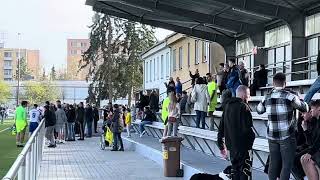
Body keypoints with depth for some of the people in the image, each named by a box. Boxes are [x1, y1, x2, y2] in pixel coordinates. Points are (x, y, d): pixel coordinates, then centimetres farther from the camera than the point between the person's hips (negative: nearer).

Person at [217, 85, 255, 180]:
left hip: (231, 145, 7)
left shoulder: (227, 106, 11)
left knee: (235, 170, 16)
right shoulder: (244, 107, -12)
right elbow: (248, 128, -20)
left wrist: (221, 146, 20)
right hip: (243, 146, -7)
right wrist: (252, 137, -2)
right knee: (244, 172, -2)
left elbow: (221, 128, 15)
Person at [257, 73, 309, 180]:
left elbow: (259, 110, 19)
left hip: (271, 136, 5)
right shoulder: (289, 96, -10)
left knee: (274, 163, 10)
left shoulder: (266, 98, 3)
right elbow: (305, 108, 1)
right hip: (287, 136, -4)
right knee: (287, 164, 1)